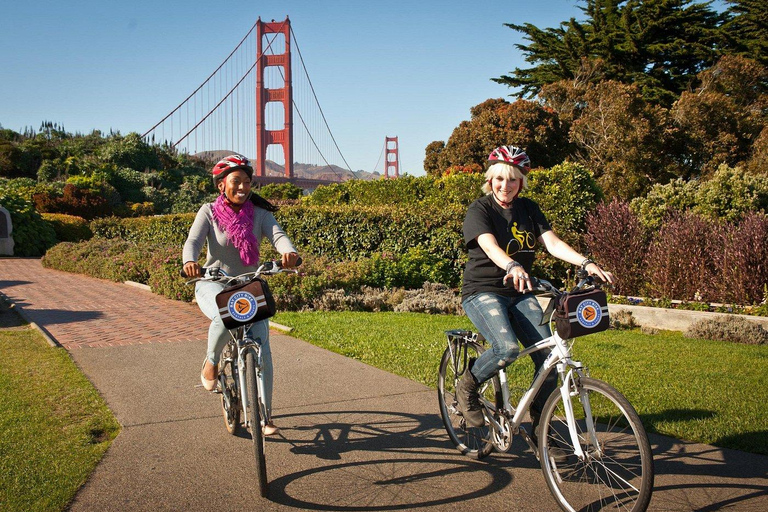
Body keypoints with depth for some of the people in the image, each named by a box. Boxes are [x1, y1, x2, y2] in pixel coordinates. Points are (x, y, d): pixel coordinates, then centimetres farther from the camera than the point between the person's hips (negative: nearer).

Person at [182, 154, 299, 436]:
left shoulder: (259, 213, -2)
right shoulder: (209, 212, -4)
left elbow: (277, 235, -19)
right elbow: (193, 240, -19)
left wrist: (289, 252, -43)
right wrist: (190, 262, -43)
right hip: (213, 284, -2)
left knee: (262, 351, -8)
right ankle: (211, 362, -5)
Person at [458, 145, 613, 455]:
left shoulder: (528, 209, 7)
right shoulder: (479, 211, -9)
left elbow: (552, 243, -5)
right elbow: (490, 246, -28)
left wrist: (586, 263, -23)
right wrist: (512, 267, -49)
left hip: (519, 293, 5)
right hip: (482, 292, -5)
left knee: (548, 355, -11)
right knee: (507, 348, -31)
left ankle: (538, 429, 5)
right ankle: (467, 387, -1)